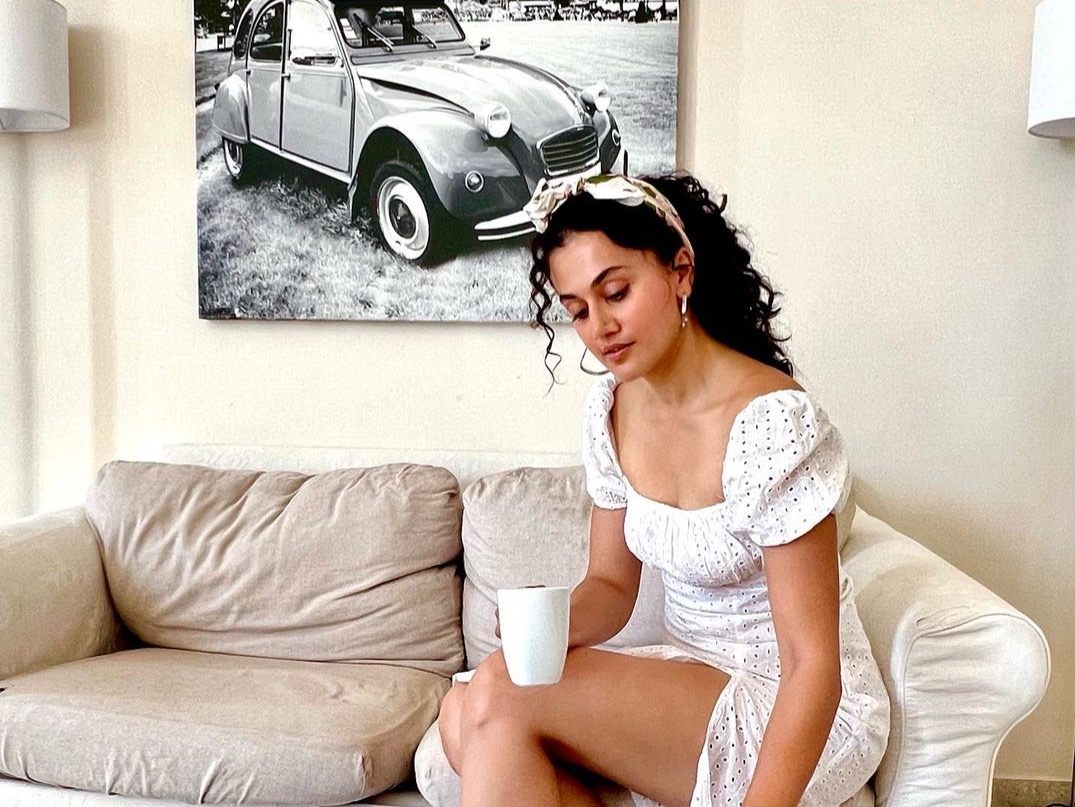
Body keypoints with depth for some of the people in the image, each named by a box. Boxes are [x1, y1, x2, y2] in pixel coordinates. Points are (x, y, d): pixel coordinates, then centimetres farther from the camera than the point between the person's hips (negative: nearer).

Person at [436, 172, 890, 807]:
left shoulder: (772, 421, -24)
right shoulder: (610, 410, -1)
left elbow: (814, 667, -22)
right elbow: (612, 586, 6)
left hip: (804, 715, -7)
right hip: (697, 677, 7)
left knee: (500, 695, -22)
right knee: (464, 718, -14)